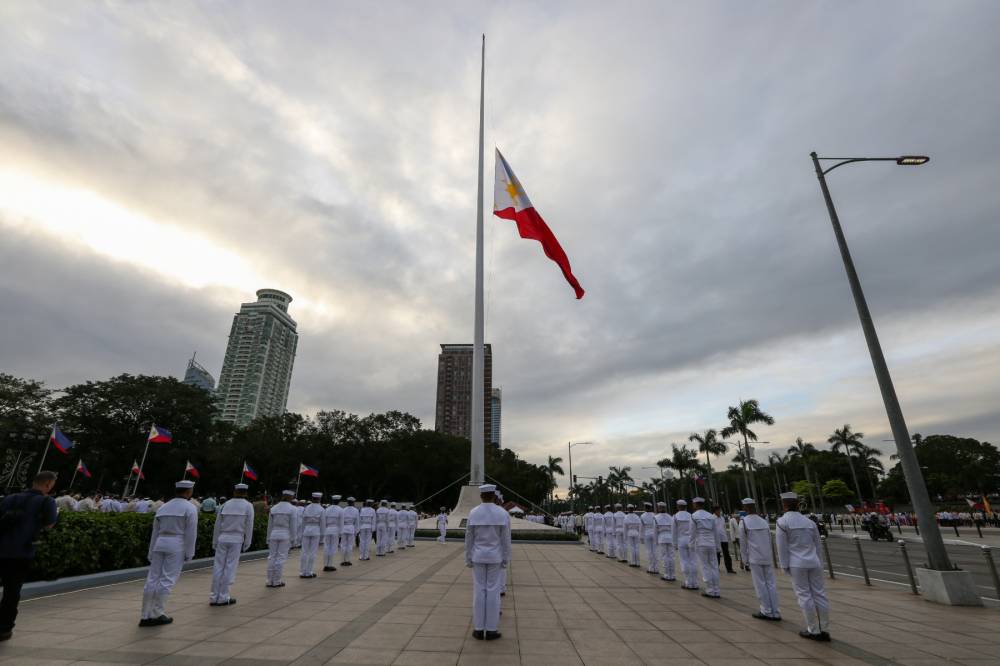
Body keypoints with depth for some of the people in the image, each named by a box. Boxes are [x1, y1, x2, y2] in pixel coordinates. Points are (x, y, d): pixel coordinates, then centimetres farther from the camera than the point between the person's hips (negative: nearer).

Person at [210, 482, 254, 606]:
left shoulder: (225, 504, 6)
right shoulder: (248, 506, -2)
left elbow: (217, 525, 8)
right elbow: (249, 526, -2)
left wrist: (214, 542, 16)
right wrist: (247, 544, 6)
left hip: (222, 539, 3)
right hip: (236, 540, -3)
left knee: (218, 567, 9)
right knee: (230, 568, 3)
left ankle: (214, 597, 14)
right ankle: (223, 597, 7)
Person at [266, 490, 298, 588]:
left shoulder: (273, 508, 7)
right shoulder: (292, 509, -6)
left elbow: (270, 525, 10)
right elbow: (293, 526, -7)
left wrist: (268, 539, 16)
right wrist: (292, 539, 1)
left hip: (274, 535, 4)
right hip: (285, 536, -4)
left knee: (272, 557, 10)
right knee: (281, 558, 2)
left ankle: (270, 581, 13)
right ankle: (277, 581, 7)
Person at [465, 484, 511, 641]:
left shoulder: (473, 513, -9)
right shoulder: (503, 513, -11)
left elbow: (469, 538, -4)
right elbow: (506, 539, -7)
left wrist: (468, 559, 5)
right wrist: (505, 560, 2)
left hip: (478, 557, 1)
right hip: (495, 557, -1)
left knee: (479, 591, 9)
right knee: (493, 592, 7)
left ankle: (478, 629, 15)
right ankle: (491, 630, 13)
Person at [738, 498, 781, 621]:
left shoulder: (744, 521, -6)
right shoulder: (764, 521, 8)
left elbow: (743, 542, -4)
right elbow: (769, 540, 12)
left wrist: (745, 559, 6)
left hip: (755, 558, -5)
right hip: (768, 558, 5)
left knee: (760, 584, 2)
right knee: (771, 583, 8)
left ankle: (767, 611, 5)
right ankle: (775, 612, 11)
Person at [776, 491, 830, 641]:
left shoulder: (782, 522, -7)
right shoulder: (809, 521, 8)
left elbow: (782, 546, -9)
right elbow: (817, 544, 14)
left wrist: (784, 566, -2)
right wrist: (817, 562, 23)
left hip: (797, 564, -5)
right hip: (814, 562, 5)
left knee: (804, 596, 3)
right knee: (819, 594, 9)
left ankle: (813, 631, 9)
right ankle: (824, 630, 16)